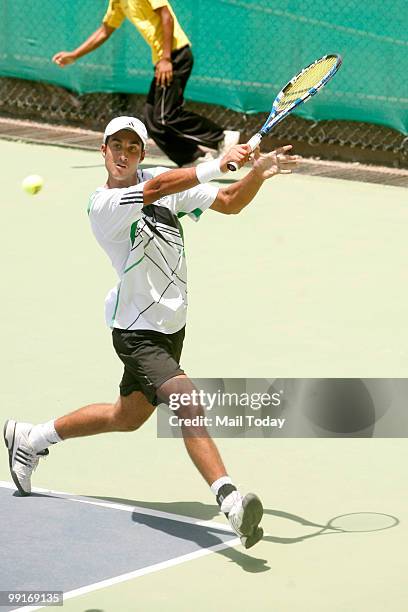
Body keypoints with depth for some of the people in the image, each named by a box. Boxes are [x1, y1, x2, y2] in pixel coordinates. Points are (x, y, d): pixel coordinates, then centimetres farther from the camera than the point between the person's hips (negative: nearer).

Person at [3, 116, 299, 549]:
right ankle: (230, 501, -34)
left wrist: (259, 172, -15)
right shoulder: (103, 206, -20)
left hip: (170, 326, 8)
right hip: (137, 331, -8)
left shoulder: (162, 177, -1)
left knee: (126, 418, 23)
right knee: (188, 403, -26)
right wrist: (219, 165, -42)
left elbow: (230, 202, 2)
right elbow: (159, 188, -37)